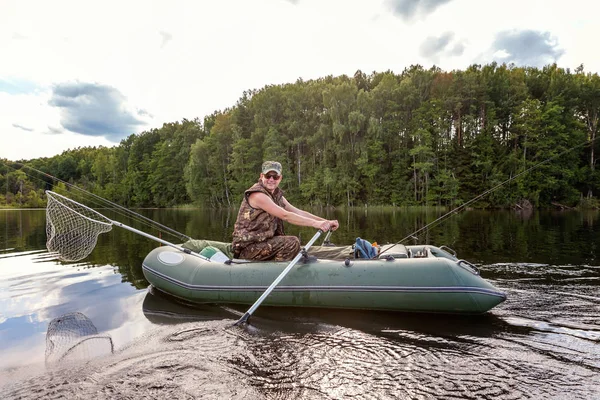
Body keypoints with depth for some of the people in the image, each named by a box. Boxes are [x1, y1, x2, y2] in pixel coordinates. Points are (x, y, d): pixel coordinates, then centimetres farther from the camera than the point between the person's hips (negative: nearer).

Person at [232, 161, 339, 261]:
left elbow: (298, 212, 3)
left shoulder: (277, 194, 10)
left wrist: (325, 222, -7)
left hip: (261, 242, 9)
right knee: (292, 243, -21)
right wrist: (315, 223, -28)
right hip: (248, 248, -9)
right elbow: (285, 216, -25)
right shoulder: (258, 195, -18)